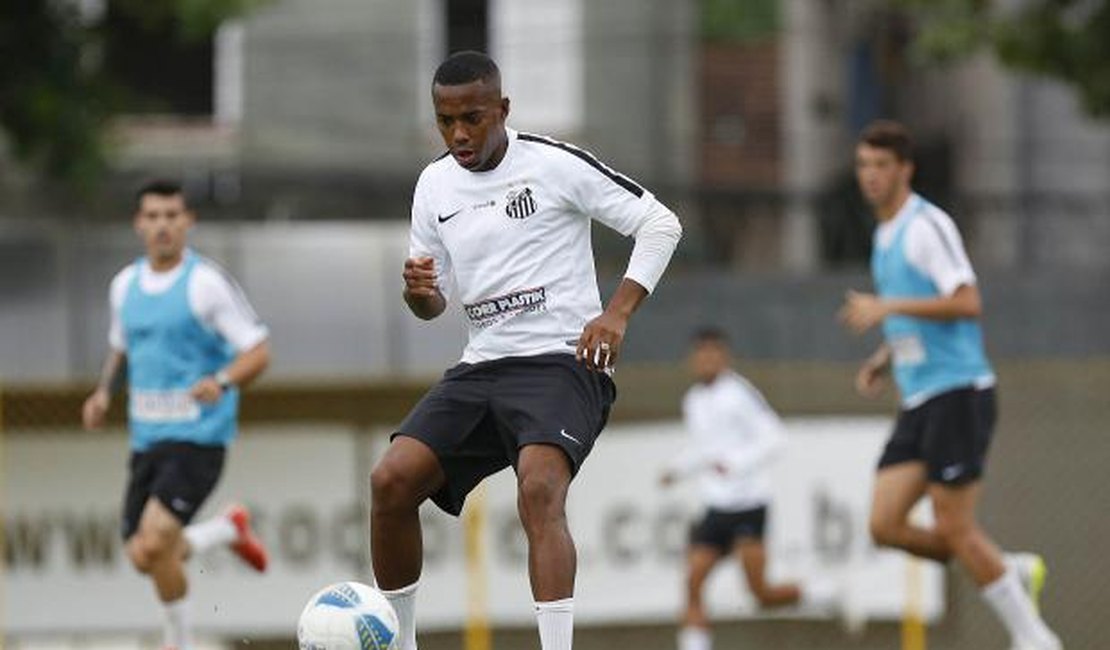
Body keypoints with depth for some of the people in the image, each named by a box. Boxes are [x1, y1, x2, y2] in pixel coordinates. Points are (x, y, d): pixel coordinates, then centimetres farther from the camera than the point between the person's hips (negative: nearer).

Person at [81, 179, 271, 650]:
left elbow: (258, 351, -9)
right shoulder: (125, 285, 10)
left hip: (198, 436, -7)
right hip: (146, 437, 7)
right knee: (143, 556, 4)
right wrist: (104, 392, 7)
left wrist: (222, 381, -28)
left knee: (154, 541, -20)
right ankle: (228, 529, 31)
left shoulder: (207, 283, -10)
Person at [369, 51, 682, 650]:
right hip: (481, 369, 6)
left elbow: (659, 224, -3)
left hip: (562, 361, -6)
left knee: (539, 491, -31)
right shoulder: (434, 186, 11)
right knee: (391, 481, -11)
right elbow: (434, 302, 20)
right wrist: (418, 292, -6)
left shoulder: (554, 164, -7)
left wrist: (617, 313, -14)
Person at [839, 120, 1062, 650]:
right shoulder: (884, 237, 18)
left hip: (958, 392, -9)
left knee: (954, 527, -9)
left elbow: (967, 303, -21)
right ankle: (1014, 573, 13)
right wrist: (885, 359, 13)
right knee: (885, 524, -1)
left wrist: (887, 308, -22)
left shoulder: (927, 225, -10)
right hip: (918, 402, 9)